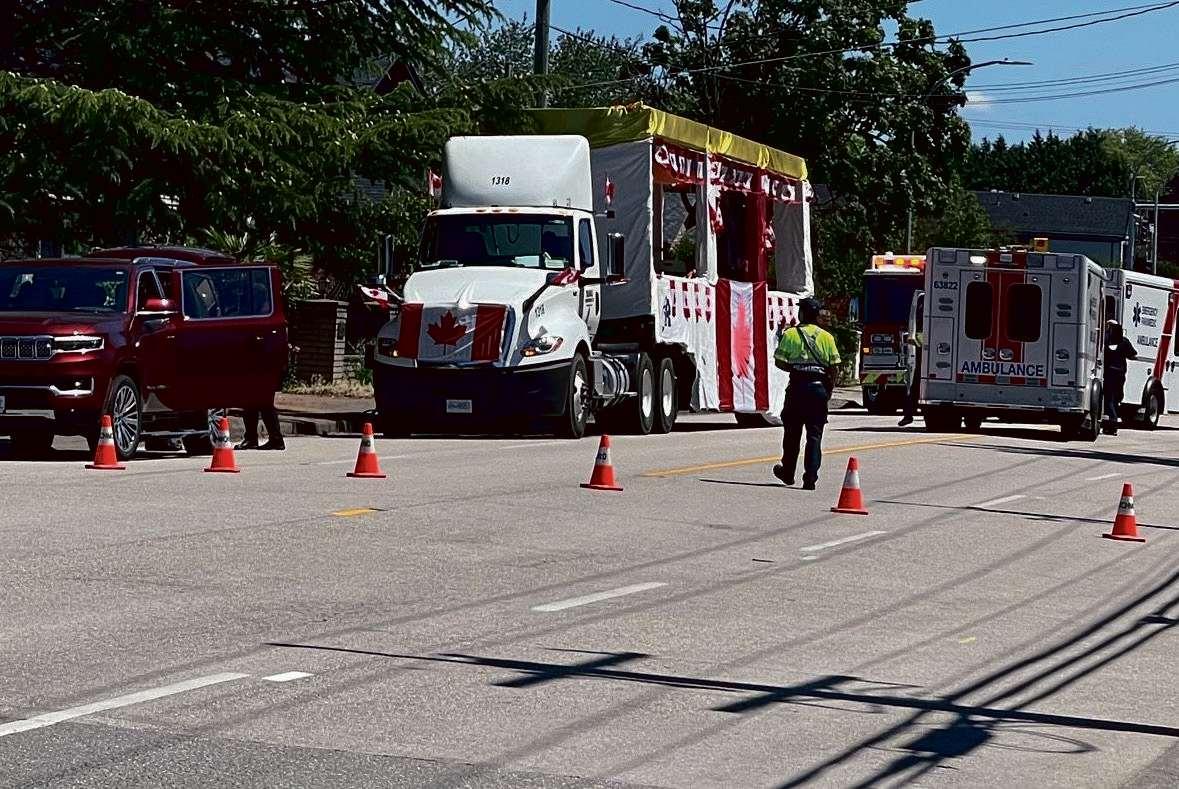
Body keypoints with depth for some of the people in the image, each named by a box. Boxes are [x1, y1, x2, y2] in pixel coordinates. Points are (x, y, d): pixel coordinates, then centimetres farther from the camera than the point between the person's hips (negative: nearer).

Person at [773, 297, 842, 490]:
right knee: (814, 434, 2)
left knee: (792, 431, 13)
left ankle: (788, 472, 25)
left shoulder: (790, 334, -1)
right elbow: (833, 367, 2)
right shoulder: (827, 337, 4)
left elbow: (779, 362, -3)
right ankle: (810, 478, -6)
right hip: (819, 386, 1)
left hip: (798, 387, -1)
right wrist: (829, 391, 11)